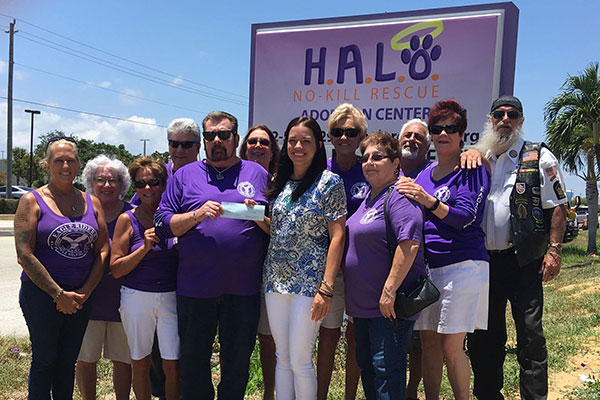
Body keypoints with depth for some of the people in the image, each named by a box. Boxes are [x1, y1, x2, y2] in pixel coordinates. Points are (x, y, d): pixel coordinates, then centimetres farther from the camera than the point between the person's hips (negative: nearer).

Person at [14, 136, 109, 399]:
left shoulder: (92, 203, 7)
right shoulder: (32, 201, -5)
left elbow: (103, 251, 6)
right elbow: (24, 254, -12)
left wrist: (84, 292, -4)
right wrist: (59, 294, -14)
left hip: (81, 296, 4)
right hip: (41, 294, -4)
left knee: (68, 361, 13)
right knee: (44, 360, 5)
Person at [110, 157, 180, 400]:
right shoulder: (128, 219, -1)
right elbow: (116, 269, -4)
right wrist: (145, 247, -15)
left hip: (172, 297, 1)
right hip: (137, 298, 0)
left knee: (173, 365, -1)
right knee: (141, 363, 10)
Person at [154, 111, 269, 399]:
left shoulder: (256, 173, 10)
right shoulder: (185, 175, 9)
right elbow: (162, 223, 2)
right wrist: (196, 215, -12)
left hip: (243, 288, 0)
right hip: (194, 287, 0)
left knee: (238, 363, 10)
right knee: (192, 362, 10)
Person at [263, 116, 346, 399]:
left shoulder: (329, 182, -6)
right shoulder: (279, 182, 12)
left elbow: (337, 236, -10)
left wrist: (326, 288, -17)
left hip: (309, 281, -5)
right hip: (276, 279, 6)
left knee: (300, 360, -1)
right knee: (282, 358, 12)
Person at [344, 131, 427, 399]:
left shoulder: (399, 196, -14)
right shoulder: (369, 196, 15)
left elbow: (409, 244, -26)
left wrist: (389, 292, -26)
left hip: (389, 305, -10)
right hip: (362, 304, 10)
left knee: (386, 369, -5)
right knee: (366, 366, 17)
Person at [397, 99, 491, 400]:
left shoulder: (472, 170, -2)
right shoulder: (423, 174, 16)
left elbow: (465, 217, -14)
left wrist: (428, 201, -26)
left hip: (462, 264, -6)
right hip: (425, 266, 6)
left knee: (451, 347, -6)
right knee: (428, 343, 7)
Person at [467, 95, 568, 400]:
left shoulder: (539, 158, 2)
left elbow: (557, 207, -3)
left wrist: (554, 250, -11)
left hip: (524, 261, -4)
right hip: (484, 260, 4)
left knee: (530, 333, -3)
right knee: (484, 334, 11)